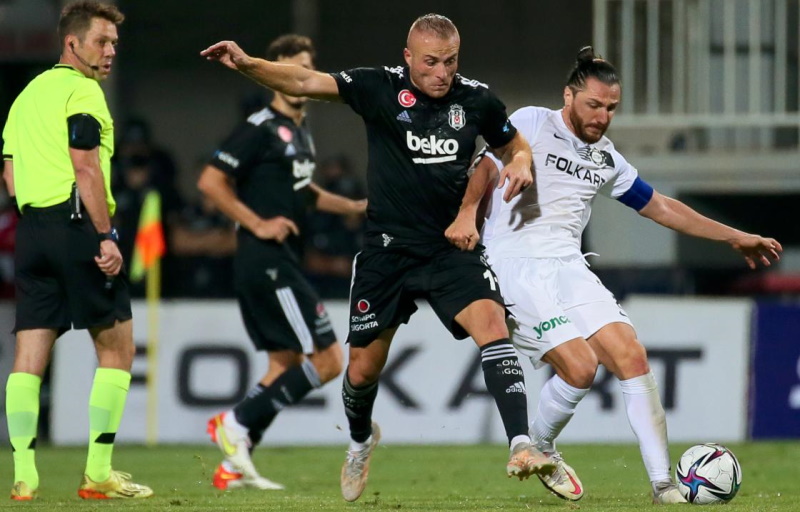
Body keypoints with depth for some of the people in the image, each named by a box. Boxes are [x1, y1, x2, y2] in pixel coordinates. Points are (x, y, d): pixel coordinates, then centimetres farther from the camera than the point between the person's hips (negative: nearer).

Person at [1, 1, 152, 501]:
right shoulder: (82, 90, -7)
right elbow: (85, 167, -16)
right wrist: (106, 236, -18)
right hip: (77, 224, -8)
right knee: (117, 346, 1)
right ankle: (99, 473, -3)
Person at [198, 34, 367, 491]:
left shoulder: (301, 130, 16)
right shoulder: (261, 128, -12)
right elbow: (210, 182, -16)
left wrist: (358, 207, 23)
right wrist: (258, 224, -17)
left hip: (282, 264, 10)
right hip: (267, 262, -10)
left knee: (286, 365, 11)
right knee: (327, 359, -11)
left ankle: (233, 468, 10)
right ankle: (237, 423, -7)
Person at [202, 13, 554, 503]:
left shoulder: (477, 98, -1)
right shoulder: (380, 87, -8)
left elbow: (515, 146, 17)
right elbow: (306, 82, -17)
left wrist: (520, 165, -7)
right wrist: (247, 63, -32)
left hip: (451, 247, 0)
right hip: (388, 250, 0)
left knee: (493, 325, -25)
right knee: (364, 368, 8)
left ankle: (521, 446, -27)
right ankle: (361, 440, 41)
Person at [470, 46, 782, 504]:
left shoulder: (607, 159, 17)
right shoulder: (530, 124, -1)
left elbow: (662, 208, 27)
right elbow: (483, 175, -4)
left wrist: (736, 238, 28)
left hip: (569, 268, 6)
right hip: (514, 266, -6)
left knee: (631, 357, -11)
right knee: (580, 367, -21)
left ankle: (663, 483, -8)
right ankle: (537, 449, 8)